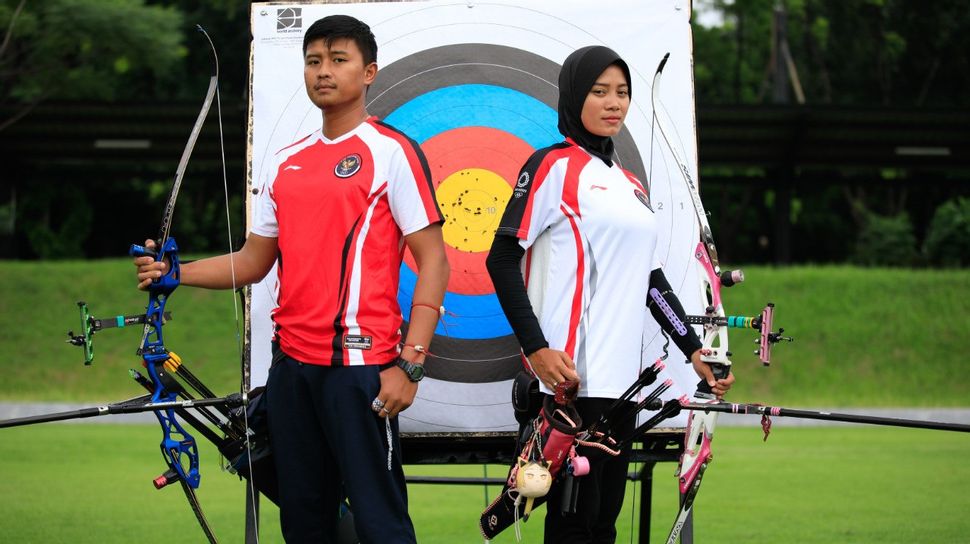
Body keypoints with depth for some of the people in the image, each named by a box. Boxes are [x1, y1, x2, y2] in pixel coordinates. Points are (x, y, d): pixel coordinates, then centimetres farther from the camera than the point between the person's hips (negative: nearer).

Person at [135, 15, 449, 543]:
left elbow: (433, 261, -9)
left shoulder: (391, 152, -4)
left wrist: (409, 365, -15)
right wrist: (175, 273, 1)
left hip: (358, 362, -7)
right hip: (293, 362, 7)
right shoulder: (288, 162, 15)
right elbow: (254, 261, 18)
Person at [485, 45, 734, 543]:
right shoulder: (553, 166, -3)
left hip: (620, 378, 8)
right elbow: (502, 259, -8)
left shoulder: (630, 185, 20)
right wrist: (536, 348, -17)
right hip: (571, 374, -8)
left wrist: (694, 350, 18)